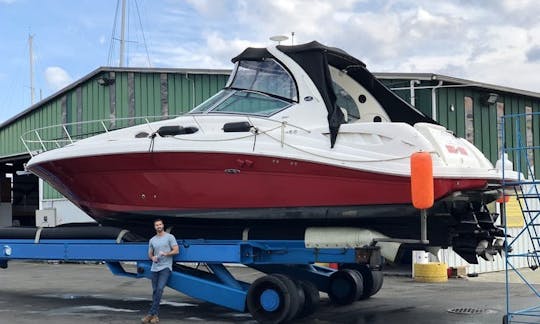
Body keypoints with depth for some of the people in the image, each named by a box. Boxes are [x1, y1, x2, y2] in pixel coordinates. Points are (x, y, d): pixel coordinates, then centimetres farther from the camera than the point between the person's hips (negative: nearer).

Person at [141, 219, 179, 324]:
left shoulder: (170, 237, -1)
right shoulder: (152, 240, 14)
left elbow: (176, 251, -4)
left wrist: (166, 254, -19)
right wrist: (153, 258, -4)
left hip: (165, 267, -5)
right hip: (155, 268, 6)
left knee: (159, 289, -18)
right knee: (155, 291, 5)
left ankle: (150, 314, -18)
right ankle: (155, 315, 10)